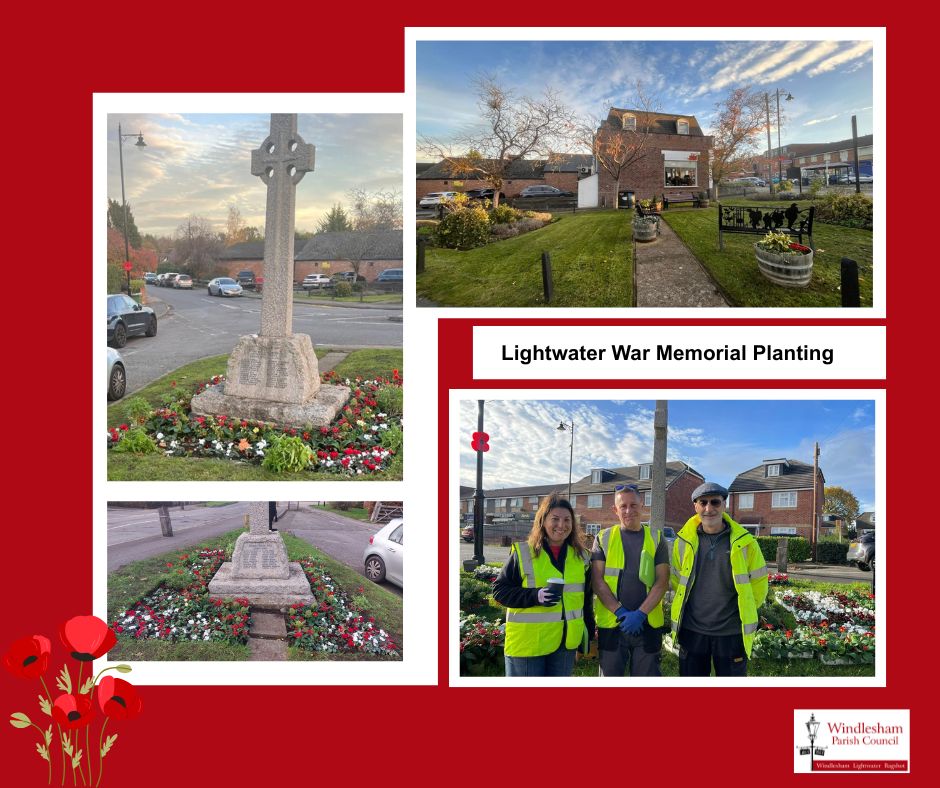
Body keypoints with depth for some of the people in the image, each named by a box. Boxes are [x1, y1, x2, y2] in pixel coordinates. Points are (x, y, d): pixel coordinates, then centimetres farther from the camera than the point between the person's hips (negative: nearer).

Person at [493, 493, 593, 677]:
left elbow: (585, 600, 16)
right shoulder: (522, 553, -7)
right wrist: (535, 596, -19)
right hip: (528, 644, -4)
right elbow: (499, 589, -6)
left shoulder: (581, 556, 8)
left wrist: (588, 632, 13)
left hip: (566, 643, 4)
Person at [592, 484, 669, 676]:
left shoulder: (656, 539, 6)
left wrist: (640, 613, -14)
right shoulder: (603, 539, 5)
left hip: (647, 625, 0)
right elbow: (597, 581, -3)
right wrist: (621, 612, -15)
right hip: (610, 625, 0)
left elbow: (662, 581, -1)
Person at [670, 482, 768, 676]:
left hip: (731, 633, -2)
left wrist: (743, 614, 9)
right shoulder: (684, 542, -1)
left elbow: (758, 586, 2)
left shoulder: (745, 543, -7)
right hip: (692, 631, 2)